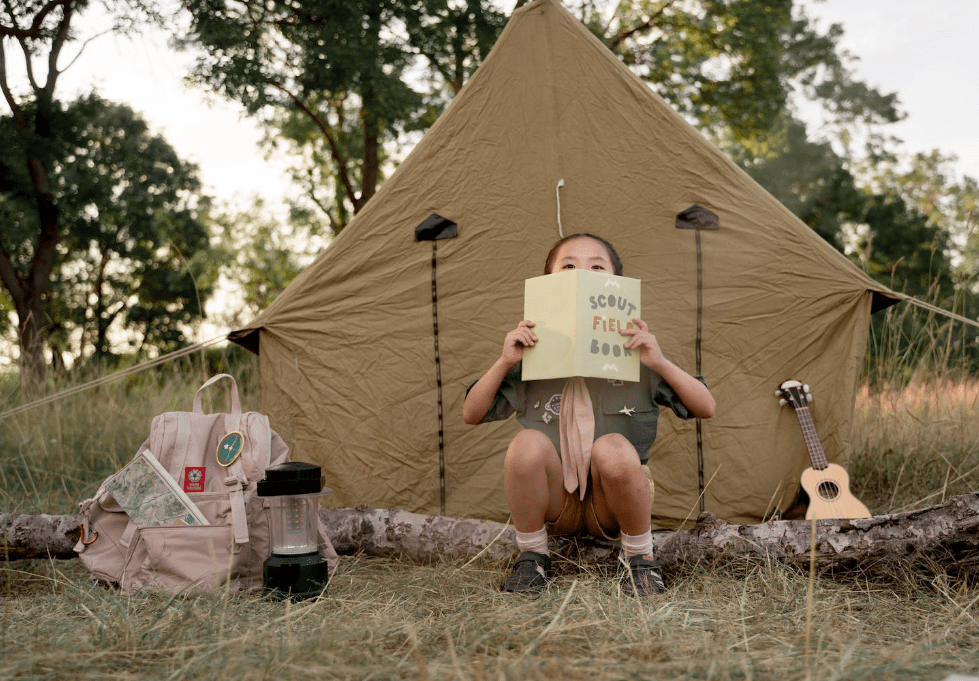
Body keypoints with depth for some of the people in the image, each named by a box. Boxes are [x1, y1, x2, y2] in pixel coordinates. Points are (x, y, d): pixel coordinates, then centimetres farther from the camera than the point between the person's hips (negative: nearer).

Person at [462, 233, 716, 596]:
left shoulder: (635, 352, -4)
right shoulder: (534, 354, -2)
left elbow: (706, 408, -3)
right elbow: (471, 414, 0)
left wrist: (660, 363, -20)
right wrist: (504, 362, -16)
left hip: (611, 507, -1)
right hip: (555, 502, 1)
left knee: (613, 448, -32)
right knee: (527, 443, -29)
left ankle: (639, 556, -6)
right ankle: (531, 554, -4)